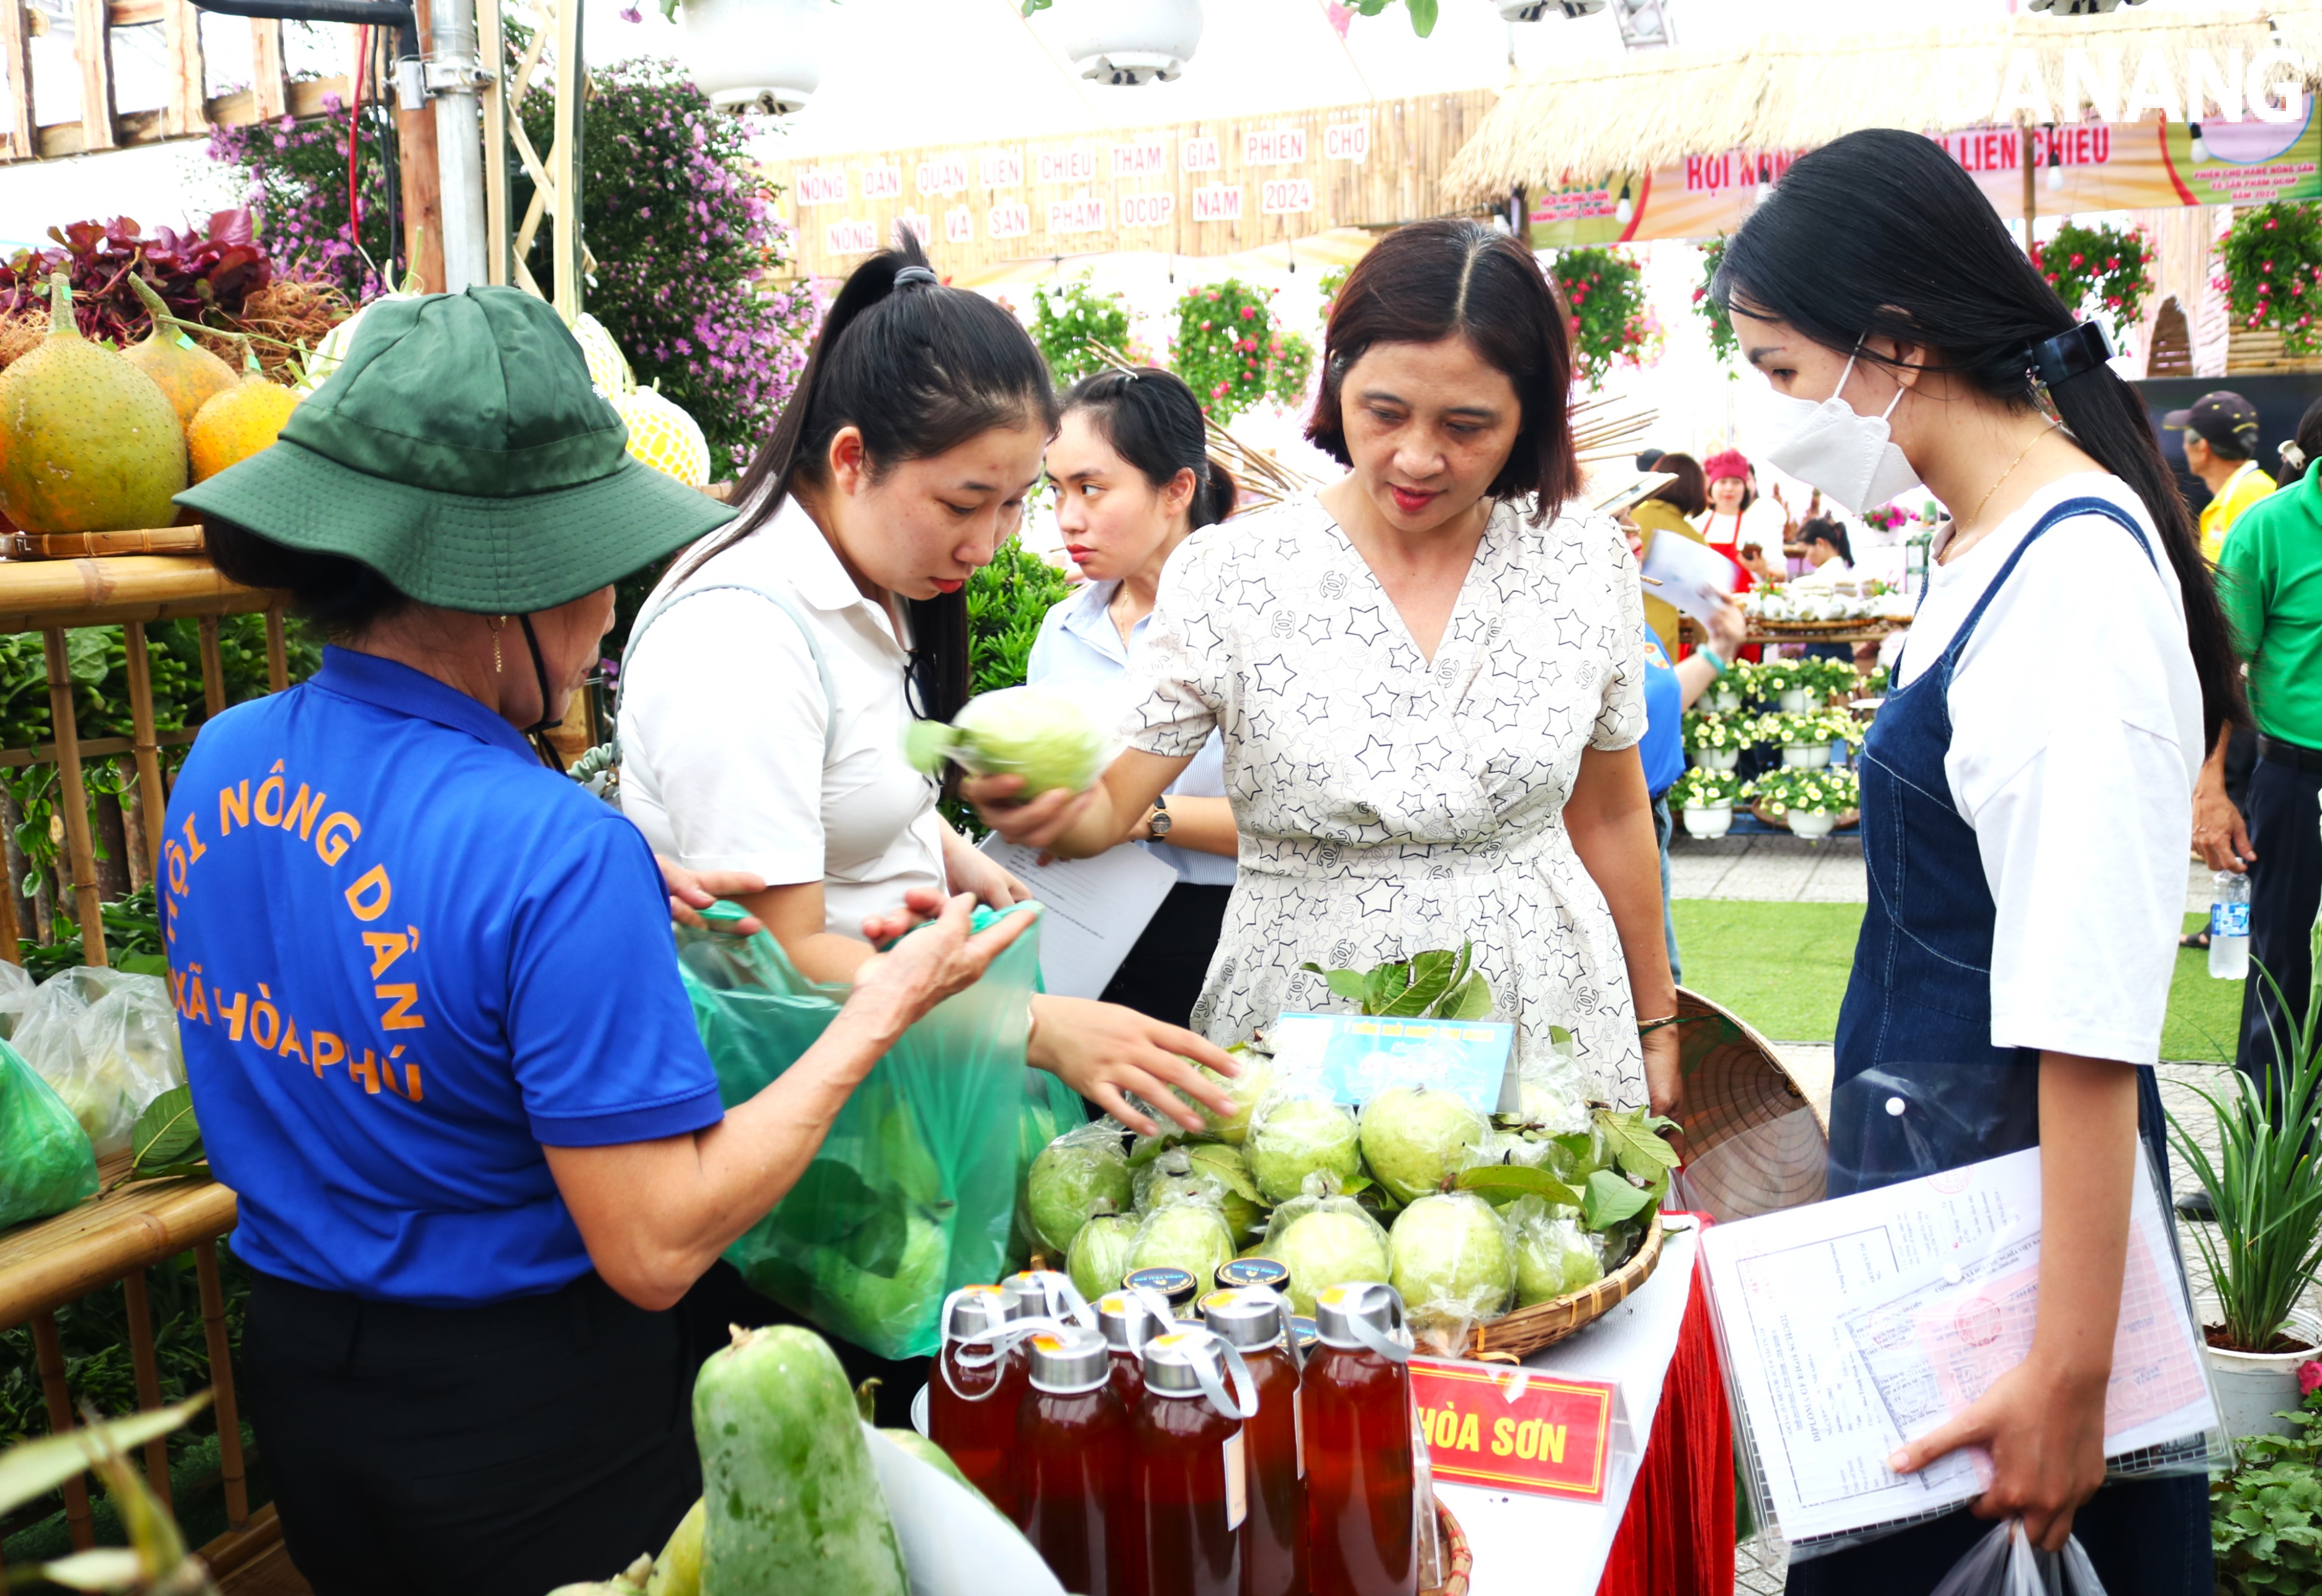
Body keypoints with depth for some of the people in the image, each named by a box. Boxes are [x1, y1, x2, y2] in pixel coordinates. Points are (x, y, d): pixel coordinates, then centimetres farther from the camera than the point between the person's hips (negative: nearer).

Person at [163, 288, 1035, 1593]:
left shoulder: (218, 763, -5)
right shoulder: (556, 854, -30)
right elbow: (657, 1253, -26)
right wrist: (885, 1005, -21)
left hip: (300, 1382, 7)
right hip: (531, 1431, -6)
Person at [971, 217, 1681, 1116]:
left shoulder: (1585, 563, -1)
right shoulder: (1228, 576, -9)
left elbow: (1613, 815, 8)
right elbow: (1112, 804, -9)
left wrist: (1654, 1024, 14)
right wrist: (1042, 810, -32)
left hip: (1546, 1019, 2)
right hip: (1305, 1033, -2)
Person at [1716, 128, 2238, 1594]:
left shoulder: (2077, 579, -21)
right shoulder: (1991, 549, 8)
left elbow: (2090, 1016, -23)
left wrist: (2068, 1373, -21)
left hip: (2008, 1182, -9)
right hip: (1926, 1152, 9)